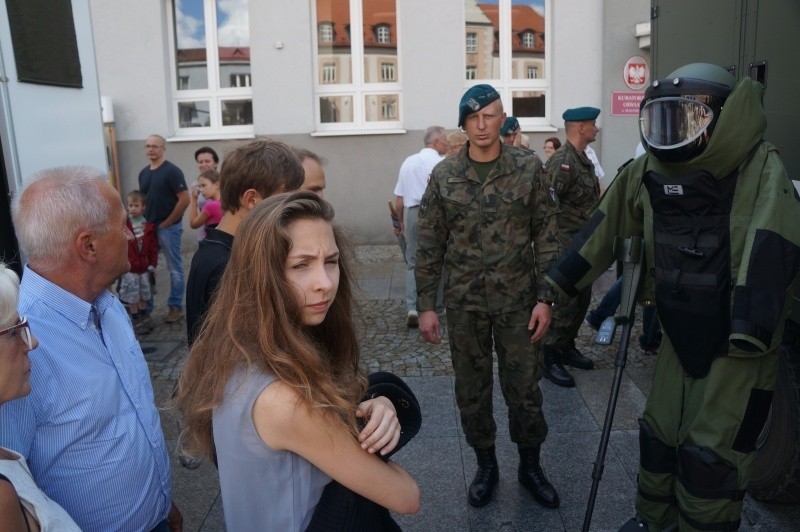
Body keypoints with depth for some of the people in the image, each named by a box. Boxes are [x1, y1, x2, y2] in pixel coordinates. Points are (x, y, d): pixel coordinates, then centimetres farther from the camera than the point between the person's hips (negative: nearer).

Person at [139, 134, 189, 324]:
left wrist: (167, 223, -13)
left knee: (174, 269, 2)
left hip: (168, 228, -7)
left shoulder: (172, 171, -11)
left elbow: (184, 200, -16)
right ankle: (145, 306, 22)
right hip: (148, 227, 7)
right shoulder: (143, 173, 11)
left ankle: (176, 307, 11)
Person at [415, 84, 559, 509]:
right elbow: (429, 246, 1)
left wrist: (546, 297, -6)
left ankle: (530, 466, 31)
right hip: (463, 302, 1)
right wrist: (425, 306, -2)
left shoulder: (529, 168, -2)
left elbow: (546, 235, -1)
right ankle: (486, 465, 32)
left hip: (518, 299, -1)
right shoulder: (444, 175, -1)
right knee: (471, 389, 11)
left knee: (524, 387, 8)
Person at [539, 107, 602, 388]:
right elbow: (548, 207, -22)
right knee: (566, 301, -6)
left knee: (582, 298, 15)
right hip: (565, 244, -10)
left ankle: (566, 347, 29)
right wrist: (551, 251, -22)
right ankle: (549, 357, 6)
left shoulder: (584, 160, 14)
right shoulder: (561, 161, -17)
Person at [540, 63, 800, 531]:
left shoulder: (760, 169, -18)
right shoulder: (651, 172, -2)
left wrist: (752, 327, -38)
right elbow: (610, 225, 7)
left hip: (737, 344, -5)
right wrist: (561, 278, 10)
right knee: (659, 434, 16)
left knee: (711, 456, 1)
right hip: (681, 335, 6)